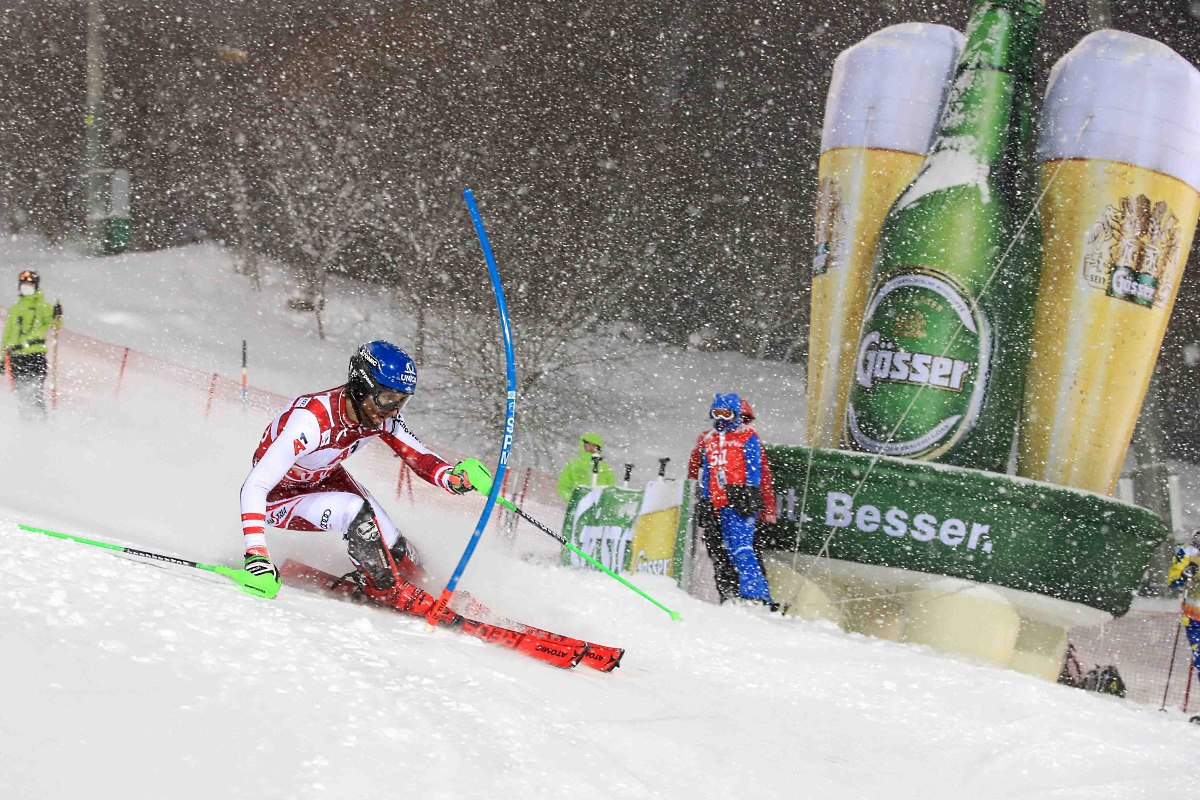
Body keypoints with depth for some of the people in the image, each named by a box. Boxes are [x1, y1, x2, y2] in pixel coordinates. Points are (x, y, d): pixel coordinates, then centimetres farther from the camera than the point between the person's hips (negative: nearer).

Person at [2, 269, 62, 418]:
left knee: (36, 389, -14)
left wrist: (57, 316, -28)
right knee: (21, 391, 1)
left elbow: (55, 325, -6)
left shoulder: (43, 307, 9)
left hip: (36, 354, -4)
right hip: (17, 356, 4)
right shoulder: (14, 310, 22)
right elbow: (7, 335, 25)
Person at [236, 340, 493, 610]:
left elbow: (419, 457, -7)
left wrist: (456, 477, -29)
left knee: (394, 548, -9)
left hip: (325, 479, 6)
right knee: (353, 511, -31)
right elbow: (254, 487, -40)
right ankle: (388, 589, -12)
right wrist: (256, 556, -49)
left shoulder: (380, 414, -18)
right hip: (278, 497, -6)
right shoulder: (311, 420, -39)